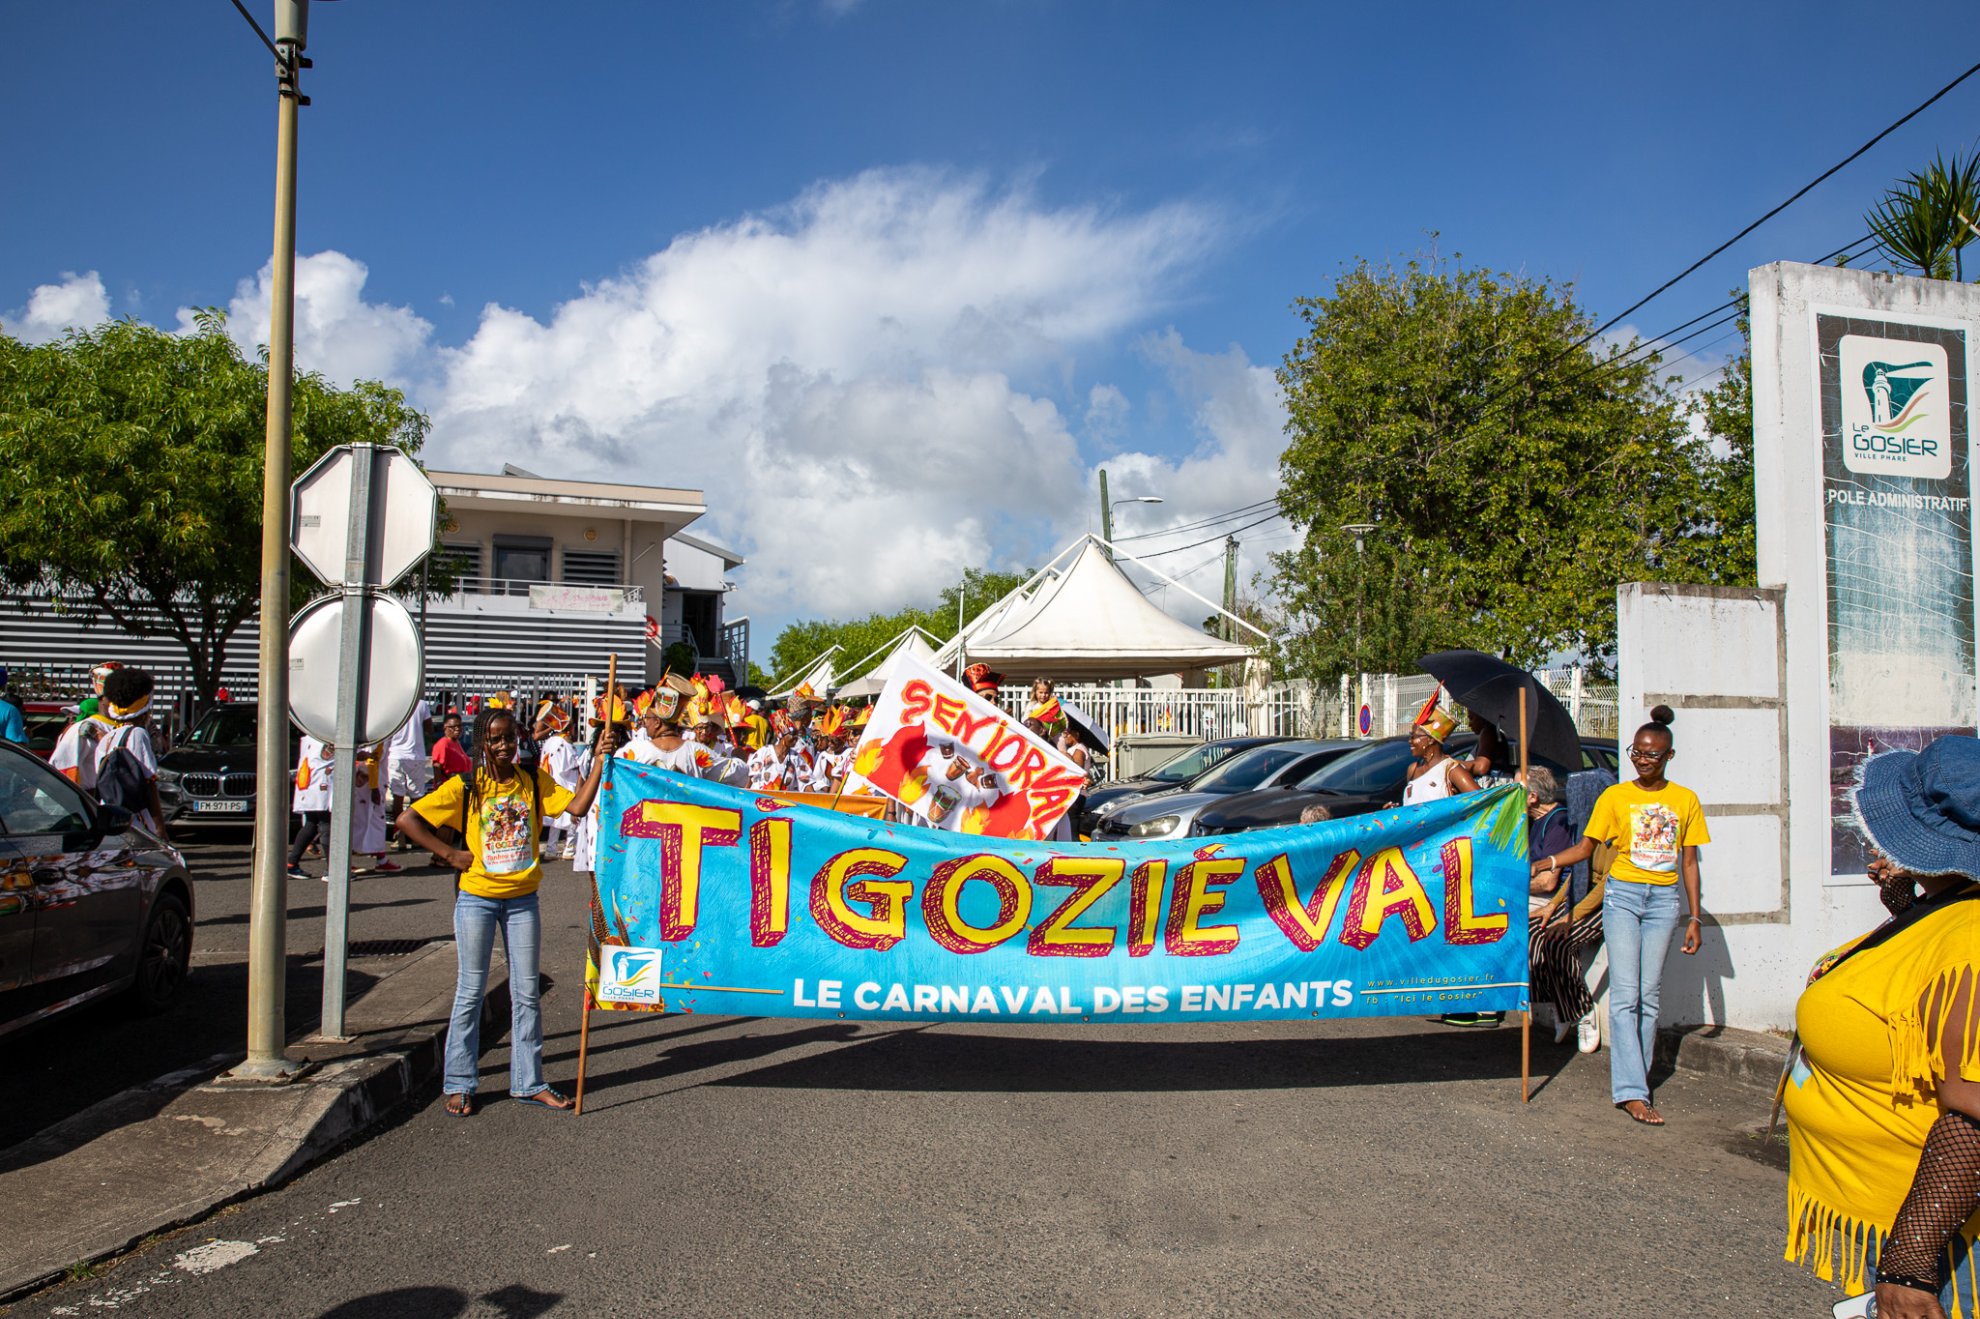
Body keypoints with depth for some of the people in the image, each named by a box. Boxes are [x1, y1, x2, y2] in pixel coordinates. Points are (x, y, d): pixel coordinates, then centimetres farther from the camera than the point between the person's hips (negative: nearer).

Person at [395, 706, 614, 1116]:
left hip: (522, 899, 3)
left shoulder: (534, 782, 1)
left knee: (526, 993, 8)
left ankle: (528, 1082, 19)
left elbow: (577, 806, -11)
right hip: (476, 899, -3)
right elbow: (407, 820, -8)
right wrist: (450, 855, -11)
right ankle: (459, 1085, 18)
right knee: (470, 992, 6)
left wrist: (599, 761, -18)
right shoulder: (464, 788, -7)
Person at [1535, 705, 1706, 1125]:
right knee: (1625, 992, -9)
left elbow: (1689, 863, 9)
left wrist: (1695, 917, 6)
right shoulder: (1615, 796, 3)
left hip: (1664, 899, 2)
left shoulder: (1685, 800, 6)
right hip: (1623, 893, -2)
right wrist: (1545, 863, -13)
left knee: (1649, 993, 4)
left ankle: (1636, 1073, 15)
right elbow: (1585, 847, 3)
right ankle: (1631, 1090, -12)